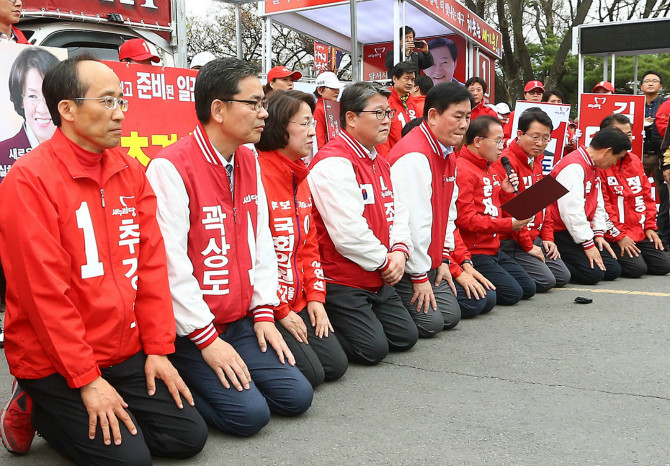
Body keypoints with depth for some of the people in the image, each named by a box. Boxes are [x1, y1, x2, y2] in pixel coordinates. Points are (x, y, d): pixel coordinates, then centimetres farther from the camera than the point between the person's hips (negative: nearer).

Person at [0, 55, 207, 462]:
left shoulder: (131, 171, 4)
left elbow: (152, 263, 2)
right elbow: (44, 291, -18)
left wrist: (158, 348, -1)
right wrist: (86, 379, -16)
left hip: (127, 353, 6)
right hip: (55, 364, -6)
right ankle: (33, 410, 11)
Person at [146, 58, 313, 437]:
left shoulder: (249, 161, 9)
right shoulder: (170, 167, -17)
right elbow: (170, 264, -19)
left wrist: (263, 312, 5)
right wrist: (206, 337, -16)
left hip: (240, 320, 8)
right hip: (188, 330, -7)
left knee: (296, 396, 0)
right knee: (249, 413, -16)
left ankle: (209, 381, 18)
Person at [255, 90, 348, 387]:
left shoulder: (300, 177, 11)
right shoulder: (256, 174, -18)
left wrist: (315, 296, 5)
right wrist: (279, 311, -14)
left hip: (297, 301, 8)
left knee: (336, 365, 5)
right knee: (310, 373, -11)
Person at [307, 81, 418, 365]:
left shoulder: (379, 162, 13)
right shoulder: (333, 163, -20)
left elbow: (397, 211, 14)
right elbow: (348, 232, -26)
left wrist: (400, 250, -5)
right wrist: (385, 261, -13)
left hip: (378, 279, 10)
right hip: (341, 280, -9)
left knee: (405, 337, 10)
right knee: (374, 348, -13)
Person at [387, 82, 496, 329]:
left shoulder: (447, 155, 11)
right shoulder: (413, 156, -23)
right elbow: (413, 220, -25)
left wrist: (444, 258, 9)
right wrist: (419, 276, -19)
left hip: (431, 260, 10)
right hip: (404, 263, -10)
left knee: (451, 316, 6)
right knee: (431, 322, -14)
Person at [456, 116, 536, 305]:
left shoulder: (489, 170, 17)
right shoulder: (462, 170, -15)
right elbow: (465, 219, -21)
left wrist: (505, 192, 3)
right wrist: (509, 224, -20)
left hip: (494, 250, 10)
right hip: (475, 252, -10)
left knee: (528, 288, 9)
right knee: (512, 293, -15)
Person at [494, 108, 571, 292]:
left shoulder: (536, 161, 13)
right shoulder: (505, 162, -18)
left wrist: (547, 237, 9)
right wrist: (527, 245, -15)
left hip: (535, 237, 9)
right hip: (511, 241, -9)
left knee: (563, 277, 9)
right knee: (546, 281, -17)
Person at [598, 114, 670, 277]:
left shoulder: (635, 160, 13)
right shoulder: (598, 164, -11)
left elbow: (646, 195, 17)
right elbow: (601, 204, -15)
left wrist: (650, 226, 9)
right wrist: (619, 235, -15)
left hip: (639, 232, 8)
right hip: (614, 235, -7)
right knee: (637, 269, -20)